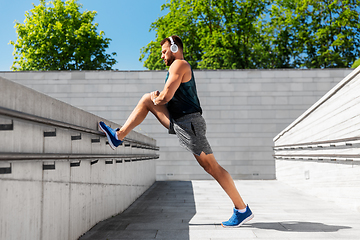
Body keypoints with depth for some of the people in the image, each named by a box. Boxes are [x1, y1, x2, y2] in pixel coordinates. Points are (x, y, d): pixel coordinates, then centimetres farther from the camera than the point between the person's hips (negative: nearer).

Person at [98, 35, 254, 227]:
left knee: (211, 167, -7)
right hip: (179, 121, 10)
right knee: (146, 99, 11)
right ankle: (118, 136, 12)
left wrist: (156, 99, 1)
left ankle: (242, 210, 2)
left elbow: (167, 96, -21)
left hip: (189, 123, -10)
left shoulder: (179, 64, -10)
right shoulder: (182, 67, 22)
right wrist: (155, 98, 12)